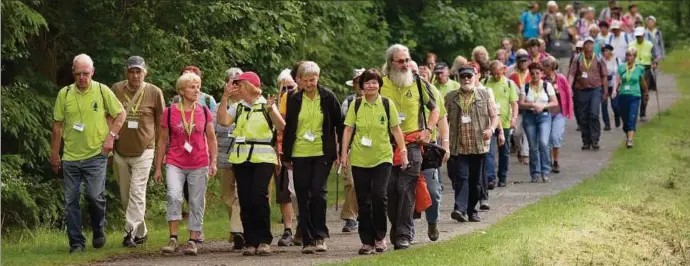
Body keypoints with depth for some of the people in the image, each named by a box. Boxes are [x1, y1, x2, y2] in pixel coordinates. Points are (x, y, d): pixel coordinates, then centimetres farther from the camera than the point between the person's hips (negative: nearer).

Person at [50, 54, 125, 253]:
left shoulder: (102, 91, -2)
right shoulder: (64, 94, 3)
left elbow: (121, 114, 7)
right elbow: (57, 125, 10)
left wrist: (110, 136, -5)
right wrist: (54, 154, 11)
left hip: (95, 154, -3)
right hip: (70, 156, 3)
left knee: (94, 195, -13)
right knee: (71, 201, 2)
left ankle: (99, 230, 14)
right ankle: (76, 243, 11)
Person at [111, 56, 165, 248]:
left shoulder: (154, 93, -3)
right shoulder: (116, 90, 1)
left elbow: (161, 123, 5)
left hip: (143, 151, -3)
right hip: (120, 152, 3)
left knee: (137, 193, -12)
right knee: (125, 196, 10)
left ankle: (131, 233, -14)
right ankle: (141, 232, 23)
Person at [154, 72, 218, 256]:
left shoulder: (204, 112, 3)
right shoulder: (169, 113, -1)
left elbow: (211, 139, 10)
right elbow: (162, 141, 5)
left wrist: (213, 162, 1)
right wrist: (158, 168, 6)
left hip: (199, 165, 2)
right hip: (175, 163, -2)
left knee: (197, 203, 3)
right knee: (174, 196, -20)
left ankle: (193, 241, 13)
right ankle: (173, 238, -14)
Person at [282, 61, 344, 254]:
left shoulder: (327, 97, -1)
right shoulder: (294, 100, 5)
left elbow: (339, 124, 6)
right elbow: (288, 128, 11)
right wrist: (286, 156, 10)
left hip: (322, 153, -2)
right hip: (300, 153, 2)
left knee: (318, 192, -14)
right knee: (303, 198, 2)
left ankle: (320, 236, -3)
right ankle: (308, 240, 6)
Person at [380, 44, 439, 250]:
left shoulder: (418, 83, 8)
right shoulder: (381, 84, 4)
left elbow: (434, 109, 18)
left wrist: (428, 130, 3)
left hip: (412, 144, -1)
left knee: (406, 189, -9)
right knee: (389, 190, 1)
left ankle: (404, 234, -9)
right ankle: (397, 229, 15)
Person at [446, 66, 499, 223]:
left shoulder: (484, 95, 8)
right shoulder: (450, 97, 9)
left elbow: (494, 116, 6)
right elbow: (445, 120, 11)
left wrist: (491, 128, -14)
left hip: (479, 145, 1)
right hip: (458, 146, -1)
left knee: (476, 180, 7)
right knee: (461, 177, -14)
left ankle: (471, 211, 17)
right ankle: (460, 209, -23)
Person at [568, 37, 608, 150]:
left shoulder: (599, 60, 8)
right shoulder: (577, 60, 6)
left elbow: (604, 77, 12)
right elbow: (571, 75, 0)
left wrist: (605, 92, 10)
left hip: (595, 90, -1)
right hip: (581, 91, 1)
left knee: (594, 114, -16)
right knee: (583, 118, 4)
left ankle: (595, 140, -11)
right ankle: (586, 141, 14)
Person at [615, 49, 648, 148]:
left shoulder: (639, 69, 3)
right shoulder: (621, 68, 5)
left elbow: (643, 82, 18)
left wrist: (646, 92, 33)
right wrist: (615, 90, -21)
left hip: (634, 96, -2)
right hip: (623, 95, 2)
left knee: (632, 119, -14)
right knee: (625, 119, 10)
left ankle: (630, 141, -21)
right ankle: (627, 136, 33)